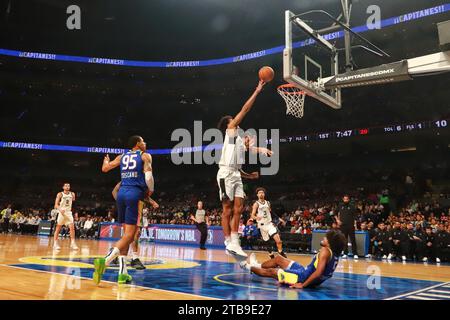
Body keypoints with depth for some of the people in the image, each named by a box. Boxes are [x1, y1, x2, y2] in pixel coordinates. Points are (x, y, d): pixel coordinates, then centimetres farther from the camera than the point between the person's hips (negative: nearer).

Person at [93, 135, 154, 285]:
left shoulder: (122, 156, 18)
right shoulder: (145, 156, 3)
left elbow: (104, 168, 23)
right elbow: (148, 177, -10)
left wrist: (106, 159, 44)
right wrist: (151, 190, 8)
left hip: (122, 193, 6)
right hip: (135, 193, -6)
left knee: (126, 232, 14)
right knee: (129, 235, -7)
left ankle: (123, 273, 11)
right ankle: (105, 261, -27)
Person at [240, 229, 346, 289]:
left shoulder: (325, 251, -25)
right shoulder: (335, 253, 0)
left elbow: (318, 272, -33)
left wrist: (302, 285, -27)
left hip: (303, 277, -8)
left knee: (270, 271, 11)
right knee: (278, 259, 22)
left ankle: (250, 267, 38)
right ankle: (256, 265, 46)